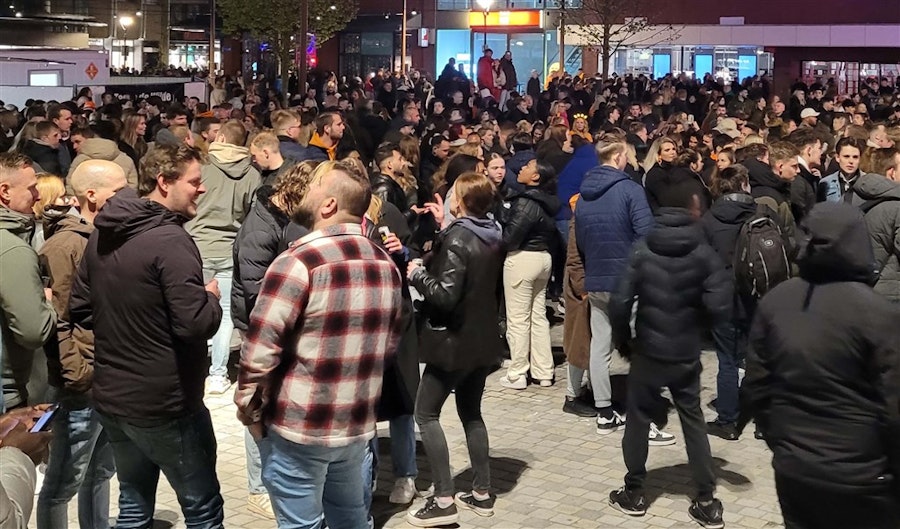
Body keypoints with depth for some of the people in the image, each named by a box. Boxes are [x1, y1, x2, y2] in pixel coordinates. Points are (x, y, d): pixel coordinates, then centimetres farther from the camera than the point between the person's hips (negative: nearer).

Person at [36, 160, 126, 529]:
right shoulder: (63, 246, -14)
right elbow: (54, 323, -18)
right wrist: (80, 377, -18)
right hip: (84, 388, -8)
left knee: (101, 473, 19)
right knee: (64, 483, 4)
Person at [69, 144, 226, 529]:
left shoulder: (102, 235, 5)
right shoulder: (170, 240, -21)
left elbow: (80, 309, 13)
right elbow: (197, 324, -27)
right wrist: (211, 297, -8)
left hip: (111, 396, 8)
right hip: (164, 404, -8)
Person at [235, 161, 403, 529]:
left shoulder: (298, 262, -18)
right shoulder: (385, 265, 5)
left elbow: (259, 351, -19)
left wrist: (248, 410, -5)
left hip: (299, 426, -7)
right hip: (357, 422, 7)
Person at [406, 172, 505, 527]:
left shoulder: (456, 239, -20)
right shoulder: (493, 236, 5)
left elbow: (446, 294, -26)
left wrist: (416, 274, -10)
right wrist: (446, 226, 19)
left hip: (455, 340, -8)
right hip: (483, 338, 8)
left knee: (426, 413, 0)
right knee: (471, 413, 18)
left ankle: (444, 500, -5)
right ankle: (482, 493, 20)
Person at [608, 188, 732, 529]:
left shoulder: (642, 250, -8)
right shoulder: (704, 254, -8)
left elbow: (620, 302, -12)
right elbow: (720, 309, -13)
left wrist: (622, 340, 3)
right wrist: (696, 310, 10)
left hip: (647, 353, 0)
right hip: (686, 356, 1)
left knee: (638, 419, 14)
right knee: (693, 422, 12)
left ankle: (634, 494, 21)